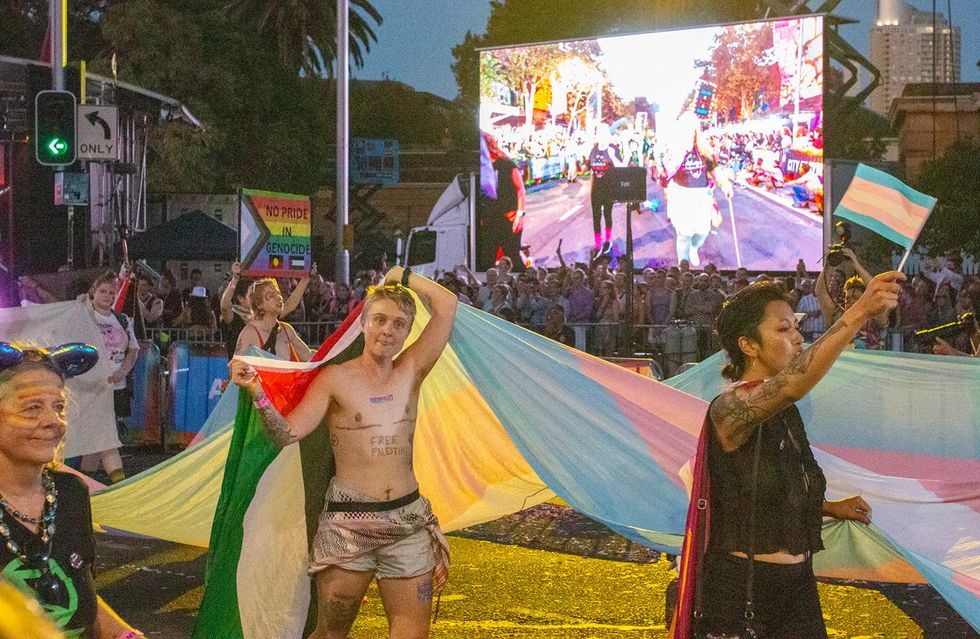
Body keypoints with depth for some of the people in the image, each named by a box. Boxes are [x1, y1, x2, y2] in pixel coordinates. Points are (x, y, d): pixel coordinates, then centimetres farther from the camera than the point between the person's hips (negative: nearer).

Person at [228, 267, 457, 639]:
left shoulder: (410, 372, 6)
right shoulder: (336, 379, -2)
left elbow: (447, 306, 0)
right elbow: (287, 434, -11)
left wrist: (403, 277, 9)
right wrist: (256, 391, -24)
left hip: (409, 523, 3)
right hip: (347, 523, -2)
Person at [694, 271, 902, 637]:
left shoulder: (784, 412, 11)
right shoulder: (729, 408, -17)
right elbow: (795, 384, -38)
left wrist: (831, 508, 8)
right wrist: (858, 313, -44)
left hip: (797, 581, 8)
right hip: (742, 589, -8)